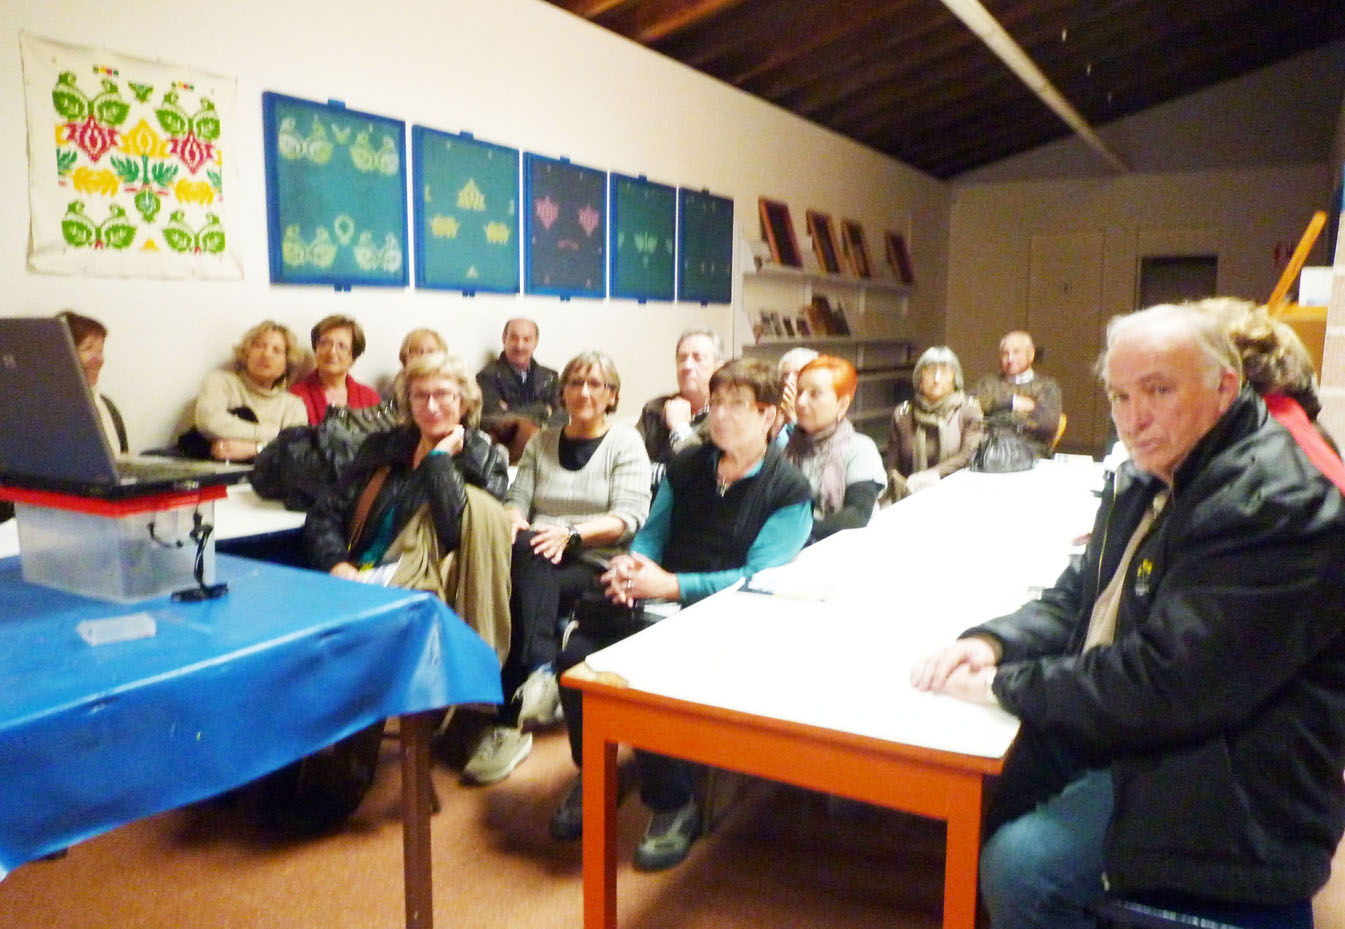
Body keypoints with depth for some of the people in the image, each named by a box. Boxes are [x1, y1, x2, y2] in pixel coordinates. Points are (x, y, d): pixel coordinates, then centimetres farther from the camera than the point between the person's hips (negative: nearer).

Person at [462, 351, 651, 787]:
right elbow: (518, 498, 13)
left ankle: (509, 723, -33)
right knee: (526, 552, -34)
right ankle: (541, 669, -42)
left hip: (596, 563, -3)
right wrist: (513, 520, -13)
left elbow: (629, 516, -7)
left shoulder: (625, 443, 6)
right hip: (539, 560, 3)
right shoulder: (541, 442, 21)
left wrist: (570, 532, -22)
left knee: (522, 587, -33)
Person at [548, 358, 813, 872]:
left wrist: (672, 585, -19)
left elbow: (757, 578, -12)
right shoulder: (685, 466, 15)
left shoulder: (789, 491, -3)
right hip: (657, 602, 6)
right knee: (577, 653, -19)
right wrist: (632, 561, -6)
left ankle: (673, 806, -7)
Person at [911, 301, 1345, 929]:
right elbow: (1077, 599, 11)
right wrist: (994, 642, -9)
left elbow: (1165, 684, -28)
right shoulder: (1151, 484, 7)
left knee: (1020, 862, -23)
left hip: (1218, 781, -9)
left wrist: (1006, 685, -20)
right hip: (1125, 737, 9)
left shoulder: (1275, 507, -23)